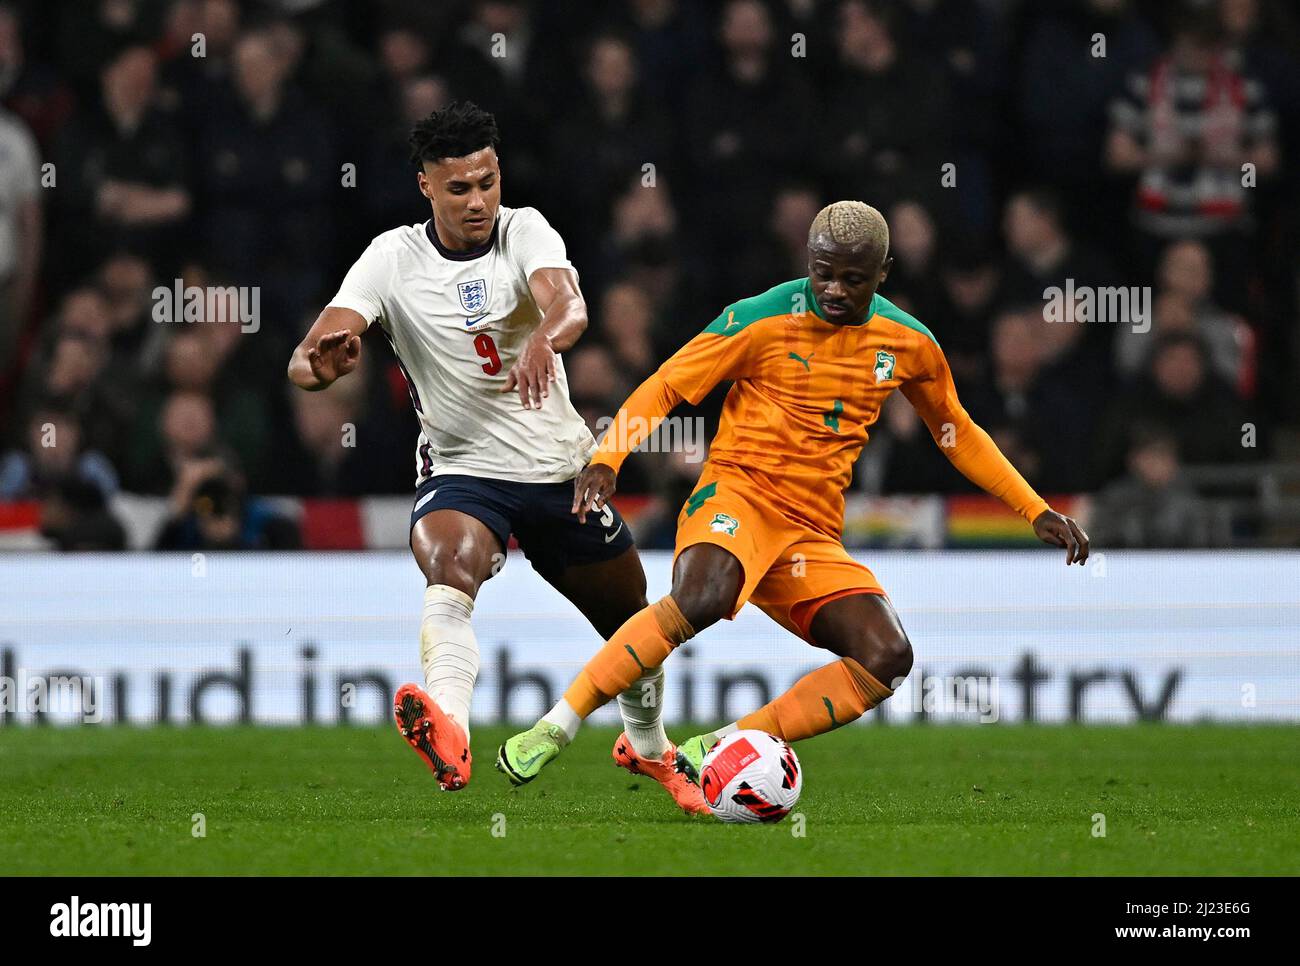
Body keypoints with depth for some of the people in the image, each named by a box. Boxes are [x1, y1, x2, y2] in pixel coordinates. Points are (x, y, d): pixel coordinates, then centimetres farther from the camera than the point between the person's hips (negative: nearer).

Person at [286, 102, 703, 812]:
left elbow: (567, 304, -30)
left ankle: (648, 747, 48)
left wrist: (545, 339, -55)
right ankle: (447, 735, -60)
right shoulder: (393, 259, -10)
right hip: (461, 471, -3)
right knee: (450, 568, -36)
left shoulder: (525, 232, -8)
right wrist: (322, 361, -45)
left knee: (633, 628, 16)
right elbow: (304, 362, -19)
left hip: (563, 467, 3)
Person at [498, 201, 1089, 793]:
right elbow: (663, 387, -3)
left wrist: (1036, 510, 18)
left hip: (814, 537, 5)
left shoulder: (910, 344, 7)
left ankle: (713, 752, -15)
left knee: (887, 659, -18)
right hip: (739, 493, -5)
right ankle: (555, 728, -28)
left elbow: (957, 434, 23)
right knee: (702, 596, -38)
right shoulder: (762, 321, -6)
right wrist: (605, 461, -19)